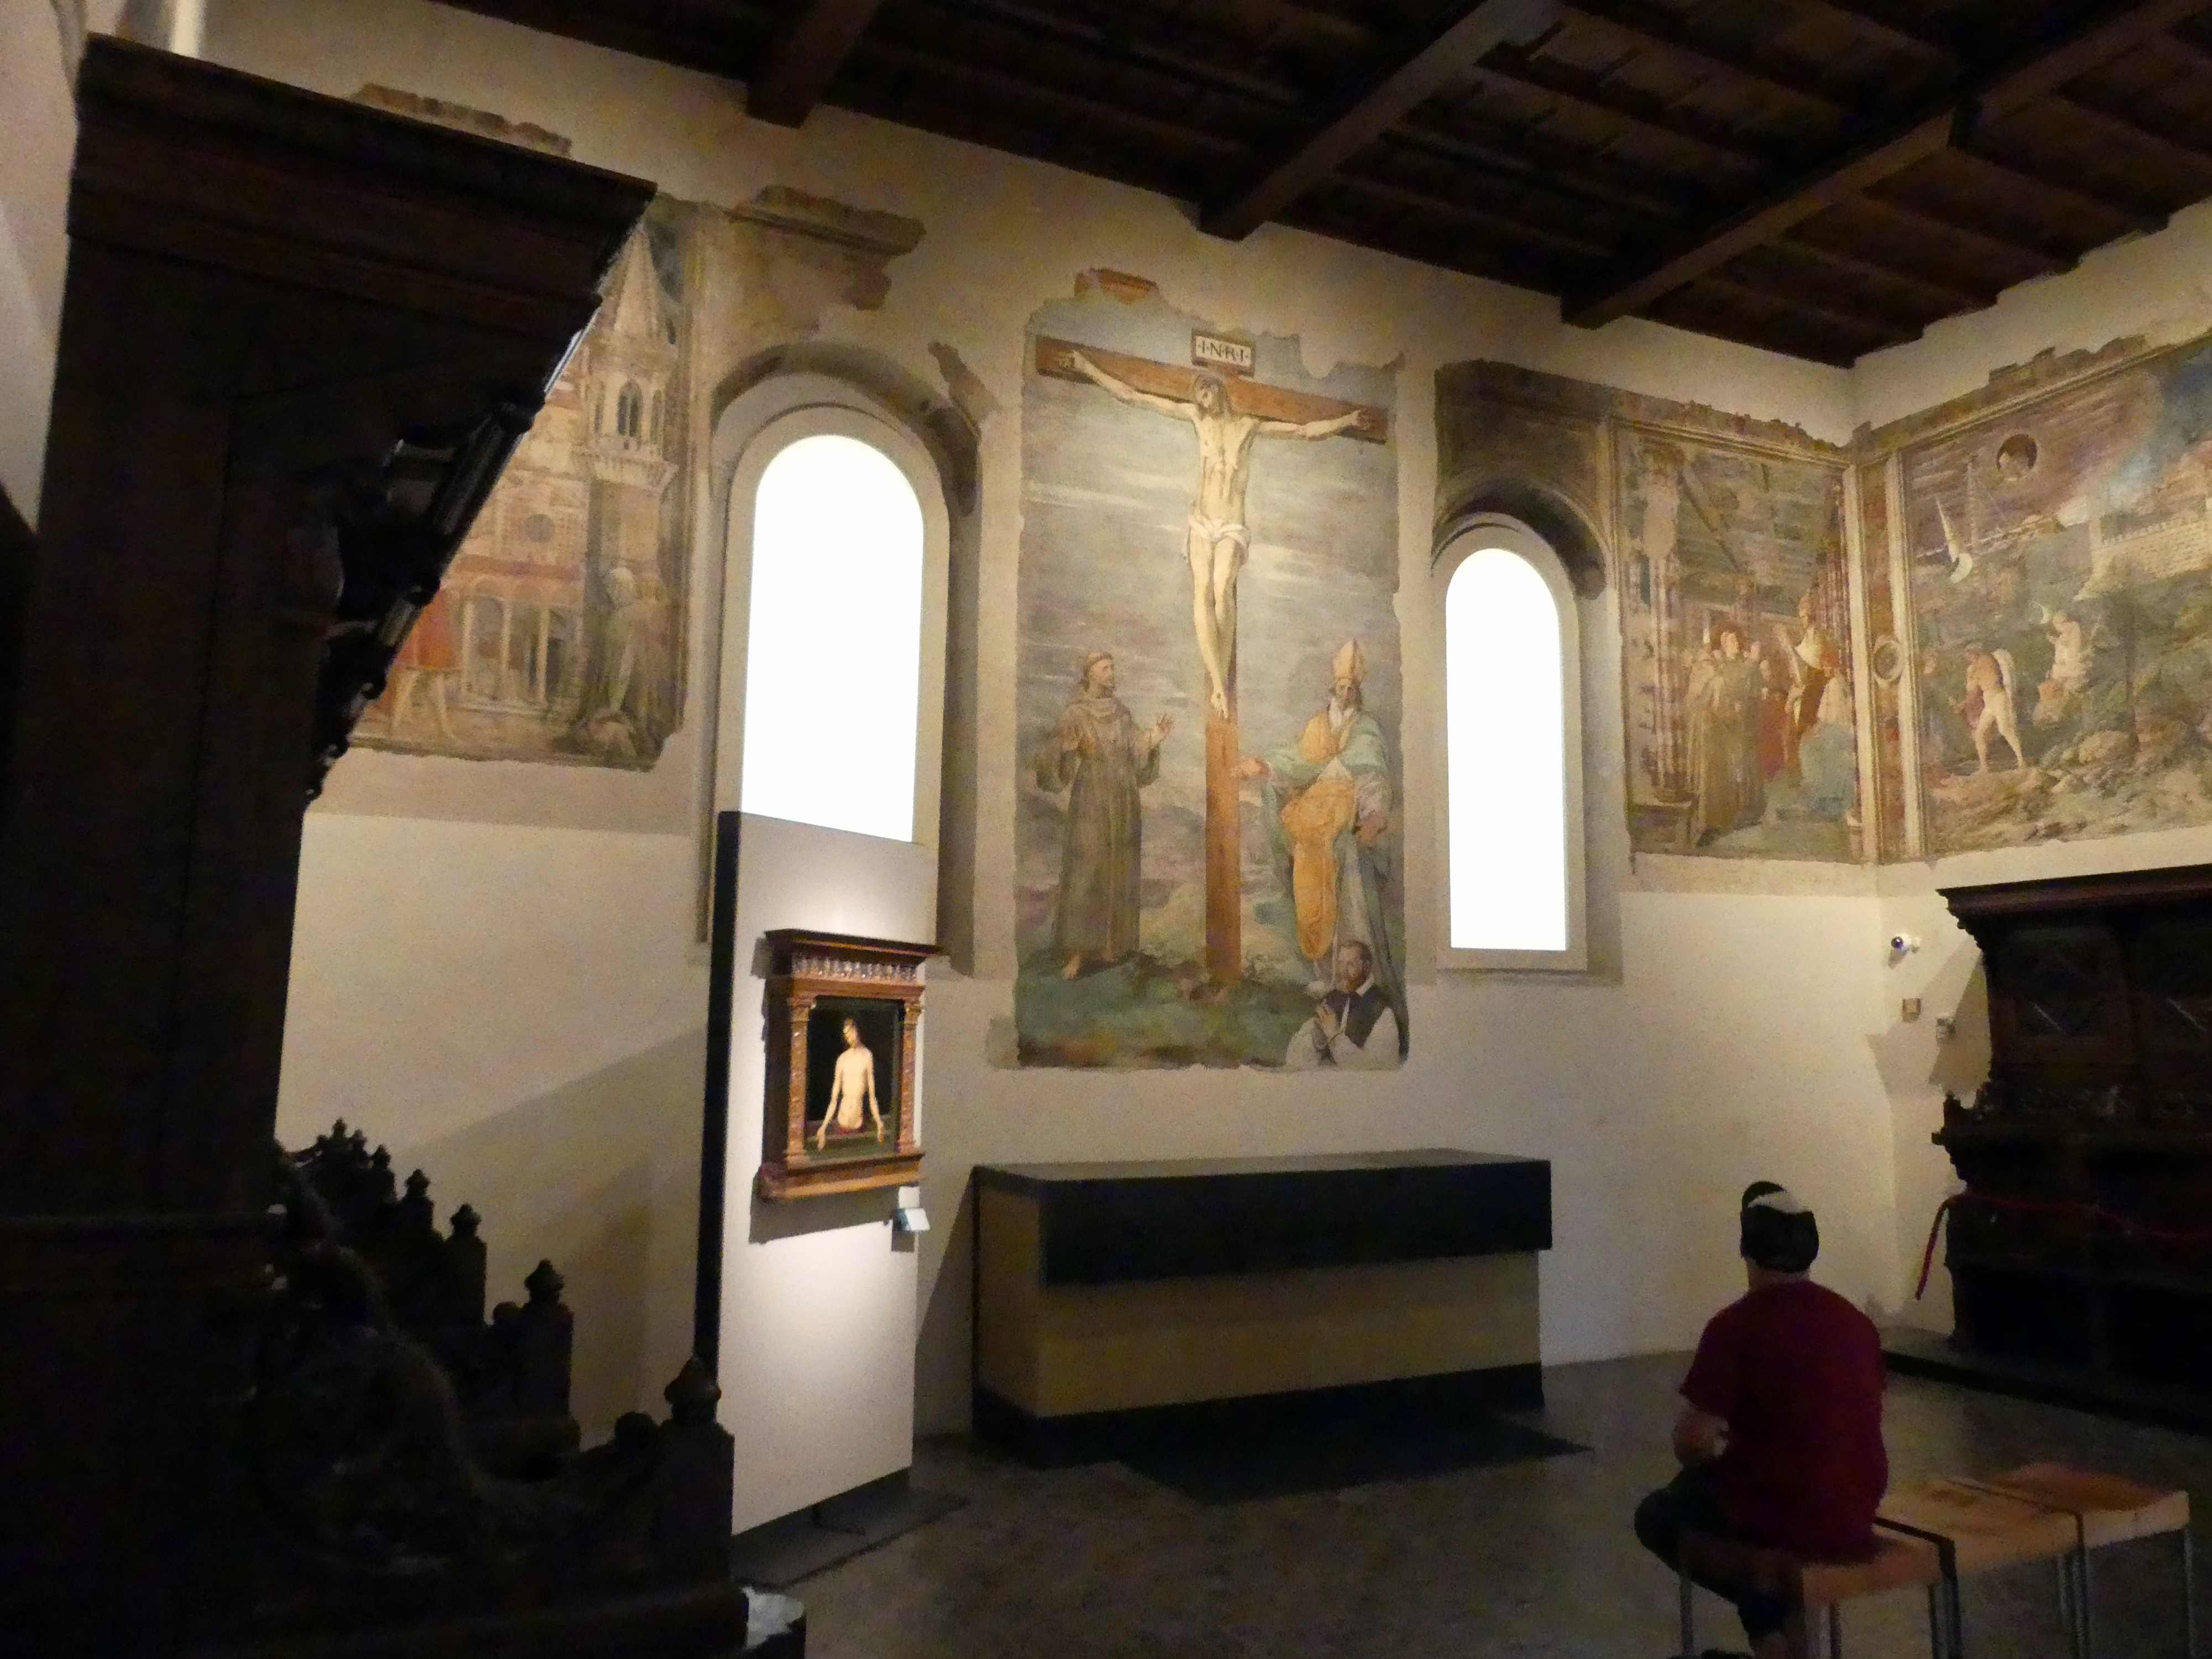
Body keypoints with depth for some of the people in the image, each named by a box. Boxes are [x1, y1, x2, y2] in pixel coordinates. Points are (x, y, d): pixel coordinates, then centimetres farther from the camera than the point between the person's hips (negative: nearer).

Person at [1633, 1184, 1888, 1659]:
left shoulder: (1735, 1325, -16)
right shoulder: (1858, 1321, 4)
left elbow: (1692, 1442, -18)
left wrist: (1710, 1459, 6)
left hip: (1781, 1517, -6)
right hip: (1854, 1518, 6)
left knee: (1657, 1515, 20)